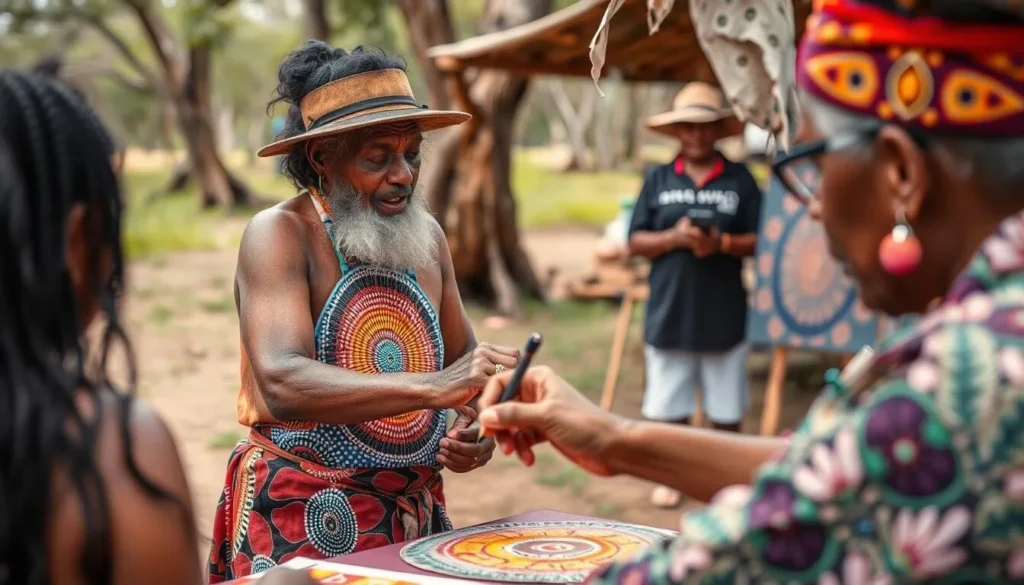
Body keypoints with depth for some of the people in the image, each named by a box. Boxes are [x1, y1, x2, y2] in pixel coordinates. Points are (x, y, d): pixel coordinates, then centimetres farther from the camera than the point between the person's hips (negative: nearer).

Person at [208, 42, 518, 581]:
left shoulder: (426, 235, 3)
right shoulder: (279, 234, -15)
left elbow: (461, 354, 14)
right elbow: (281, 384, -28)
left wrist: (476, 423, -7)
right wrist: (433, 388, -38)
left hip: (415, 514, 6)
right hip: (301, 521, -5)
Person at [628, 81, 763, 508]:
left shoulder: (740, 179, 3)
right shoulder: (657, 179, 6)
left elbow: (759, 241, 1)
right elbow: (636, 243, 3)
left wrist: (722, 243, -17)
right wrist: (673, 238, -15)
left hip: (724, 315, 0)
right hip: (669, 313, 1)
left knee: (727, 410, 8)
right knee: (669, 408, 7)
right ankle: (670, 477, 22)